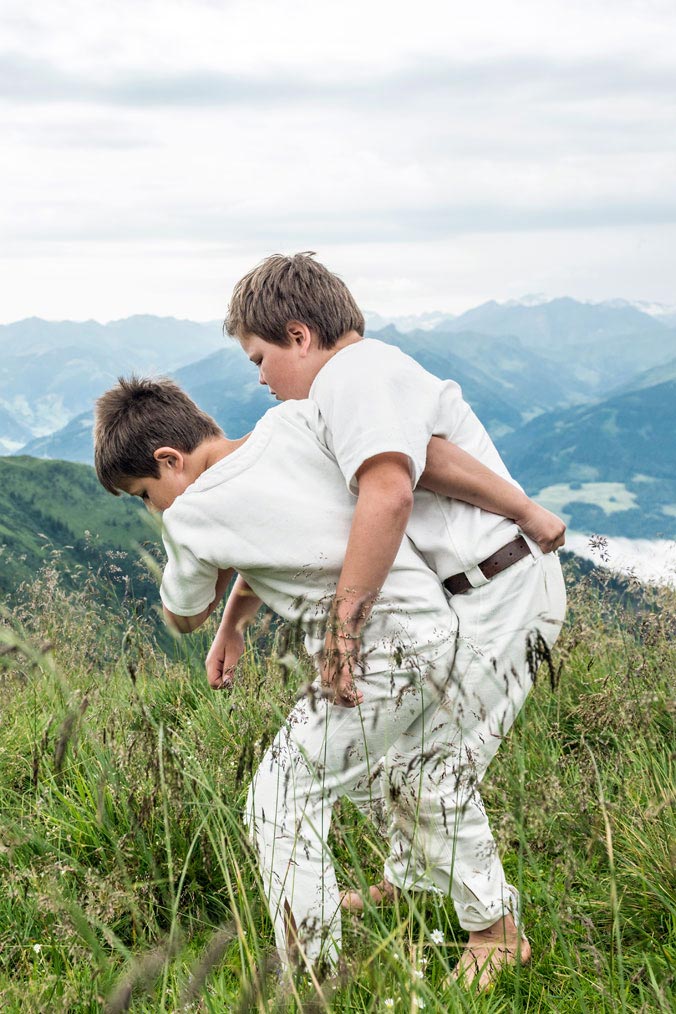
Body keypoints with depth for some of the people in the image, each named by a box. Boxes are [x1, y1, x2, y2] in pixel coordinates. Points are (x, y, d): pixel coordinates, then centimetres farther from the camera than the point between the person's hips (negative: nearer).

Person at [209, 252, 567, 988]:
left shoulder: (356, 374, -20)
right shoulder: (336, 394, 13)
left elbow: (386, 493, -38)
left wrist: (342, 624, -33)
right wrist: (233, 621, 8)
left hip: (500, 592, -10)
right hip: (455, 595, 10)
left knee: (439, 769, -4)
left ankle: (495, 930, 17)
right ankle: (408, 881, 41)